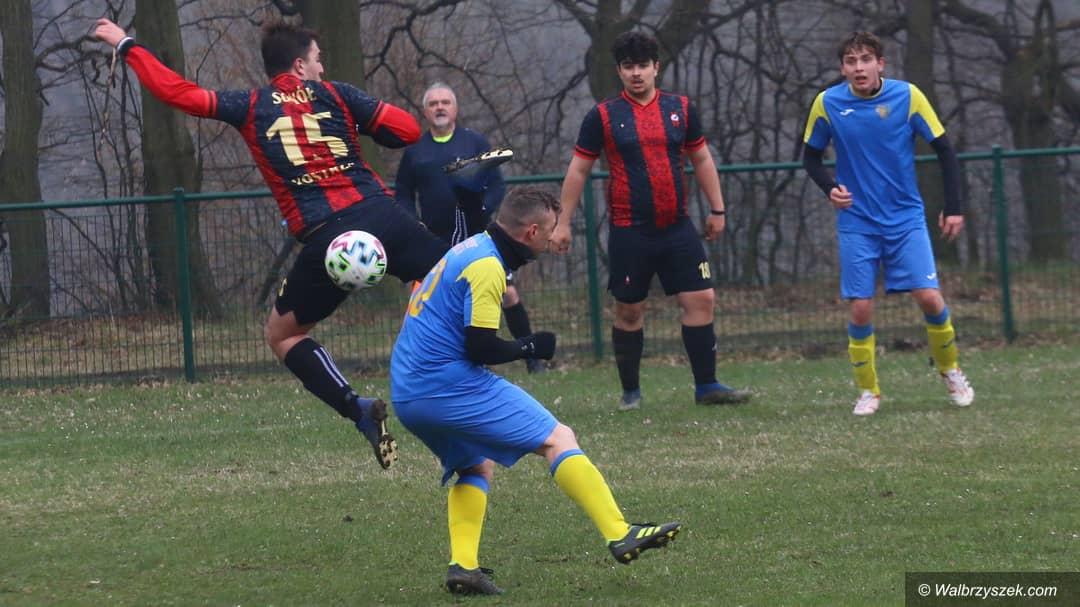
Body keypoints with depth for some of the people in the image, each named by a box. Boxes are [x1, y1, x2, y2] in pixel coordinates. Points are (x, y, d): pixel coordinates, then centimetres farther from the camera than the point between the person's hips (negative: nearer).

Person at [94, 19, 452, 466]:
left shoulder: (250, 108, 11)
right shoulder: (335, 95, 11)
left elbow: (175, 91, 10)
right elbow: (408, 130, 6)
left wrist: (126, 47, 23)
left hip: (326, 240, -1)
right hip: (381, 217, 1)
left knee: (282, 334, 19)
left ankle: (357, 410, -2)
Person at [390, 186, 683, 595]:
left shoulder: (472, 250, 16)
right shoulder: (487, 268, -13)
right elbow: (480, 349, -17)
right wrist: (532, 347, -2)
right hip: (451, 388, -10)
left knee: (476, 465, 24)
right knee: (558, 439, -6)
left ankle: (462, 565, 6)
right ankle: (620, 536, -13)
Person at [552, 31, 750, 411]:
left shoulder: (681, 109, 6)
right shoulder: (603, 116, -1)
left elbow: (702, 160, 15)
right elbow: (578, 169, 4)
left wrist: (717, 209, 12)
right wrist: (563, 223, 2)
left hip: (677, 227, 2)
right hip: (629, 232, -2)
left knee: (701, 300, -4)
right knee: (629, 311, 3)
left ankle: (706, 387, 2)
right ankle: (630, 391, 15)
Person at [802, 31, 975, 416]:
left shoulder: (907, 96, -9)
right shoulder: (828, 103, -7)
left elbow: (944, 150, 0)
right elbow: (811, 156, 7)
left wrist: (953, 208, -5)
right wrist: (830, 188, -13)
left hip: (906, 218, 0)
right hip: (857, 223, 0)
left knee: (929, 297, -10)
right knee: (860, 309, -6)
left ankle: (950, 372, 16)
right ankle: (868, 391, 12)